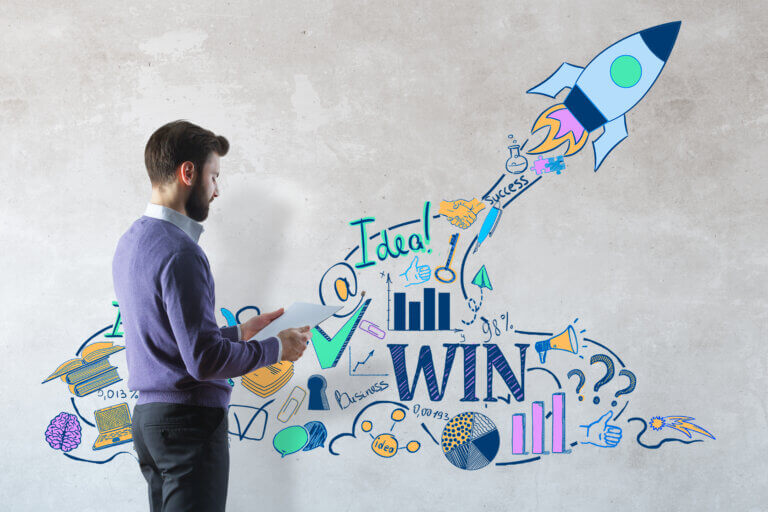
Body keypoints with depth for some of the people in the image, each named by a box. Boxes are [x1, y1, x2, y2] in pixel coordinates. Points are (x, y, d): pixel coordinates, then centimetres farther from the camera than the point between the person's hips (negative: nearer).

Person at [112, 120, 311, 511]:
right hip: (189, 420, -10)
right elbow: (204, 359, -22)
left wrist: (240, 332, 20)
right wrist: (276, 349, -8)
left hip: (147, 417, 10)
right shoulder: (179, 252, -19)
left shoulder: (130, 242, 12)